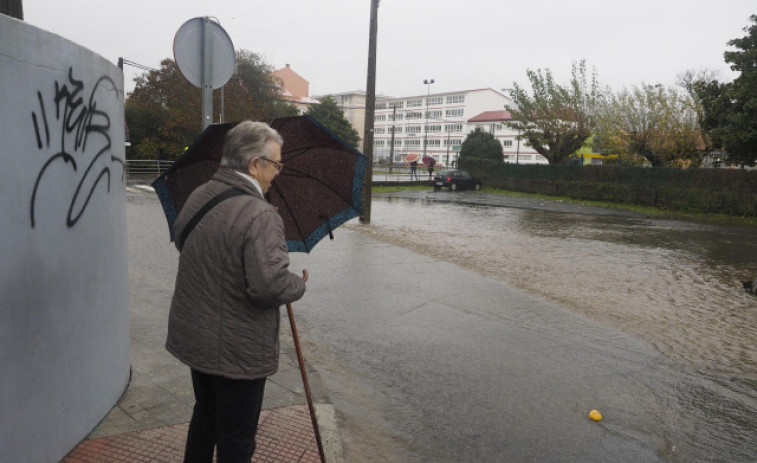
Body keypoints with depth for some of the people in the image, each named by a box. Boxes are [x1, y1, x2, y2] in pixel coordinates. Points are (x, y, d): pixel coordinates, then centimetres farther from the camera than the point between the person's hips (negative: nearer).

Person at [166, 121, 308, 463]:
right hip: (237, 352, -8)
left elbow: (179, 235, 18)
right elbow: (270, 287, -32)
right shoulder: (259, 215, -27)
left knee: (204, 417, 28)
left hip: (193, 338, 8)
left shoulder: (198, 196, 0)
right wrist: (300, 283, -12)